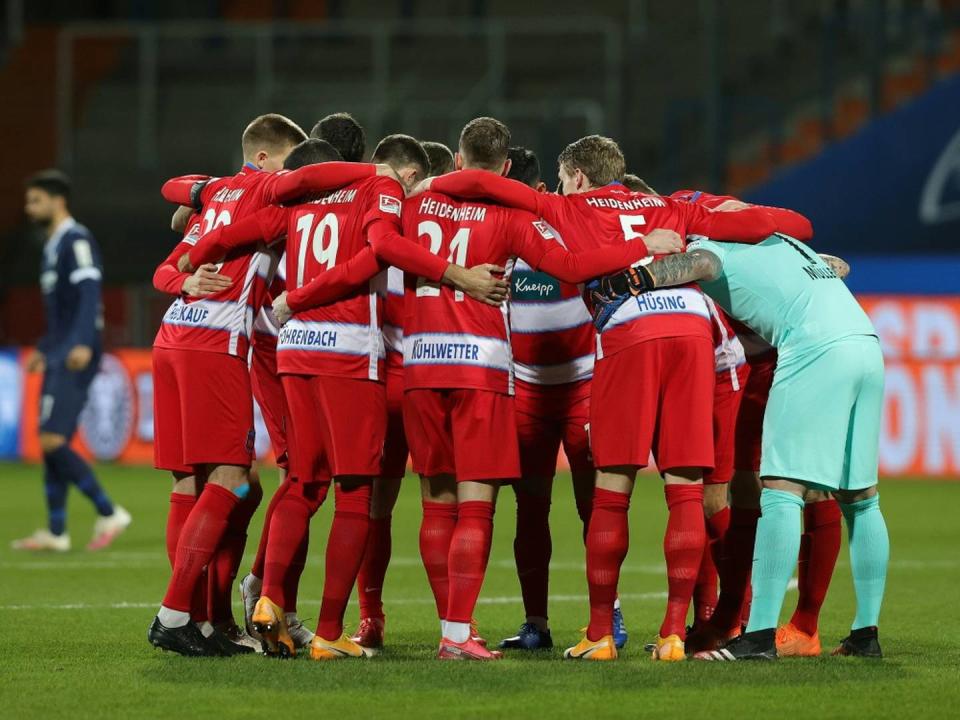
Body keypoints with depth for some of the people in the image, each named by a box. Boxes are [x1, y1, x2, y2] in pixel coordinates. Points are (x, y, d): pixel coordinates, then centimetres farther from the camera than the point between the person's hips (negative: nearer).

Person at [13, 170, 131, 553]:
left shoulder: (77, 241, -9)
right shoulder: (53, 247, 20)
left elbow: (89, 293, -22)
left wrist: (83, 343, -33)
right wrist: (44, 350, 34)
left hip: (75, 361, -10)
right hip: (59, 358, 10)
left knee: (53, 442, -15)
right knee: (52, 446, 8)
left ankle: (108, 514, -10)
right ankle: (55, 533, 11)